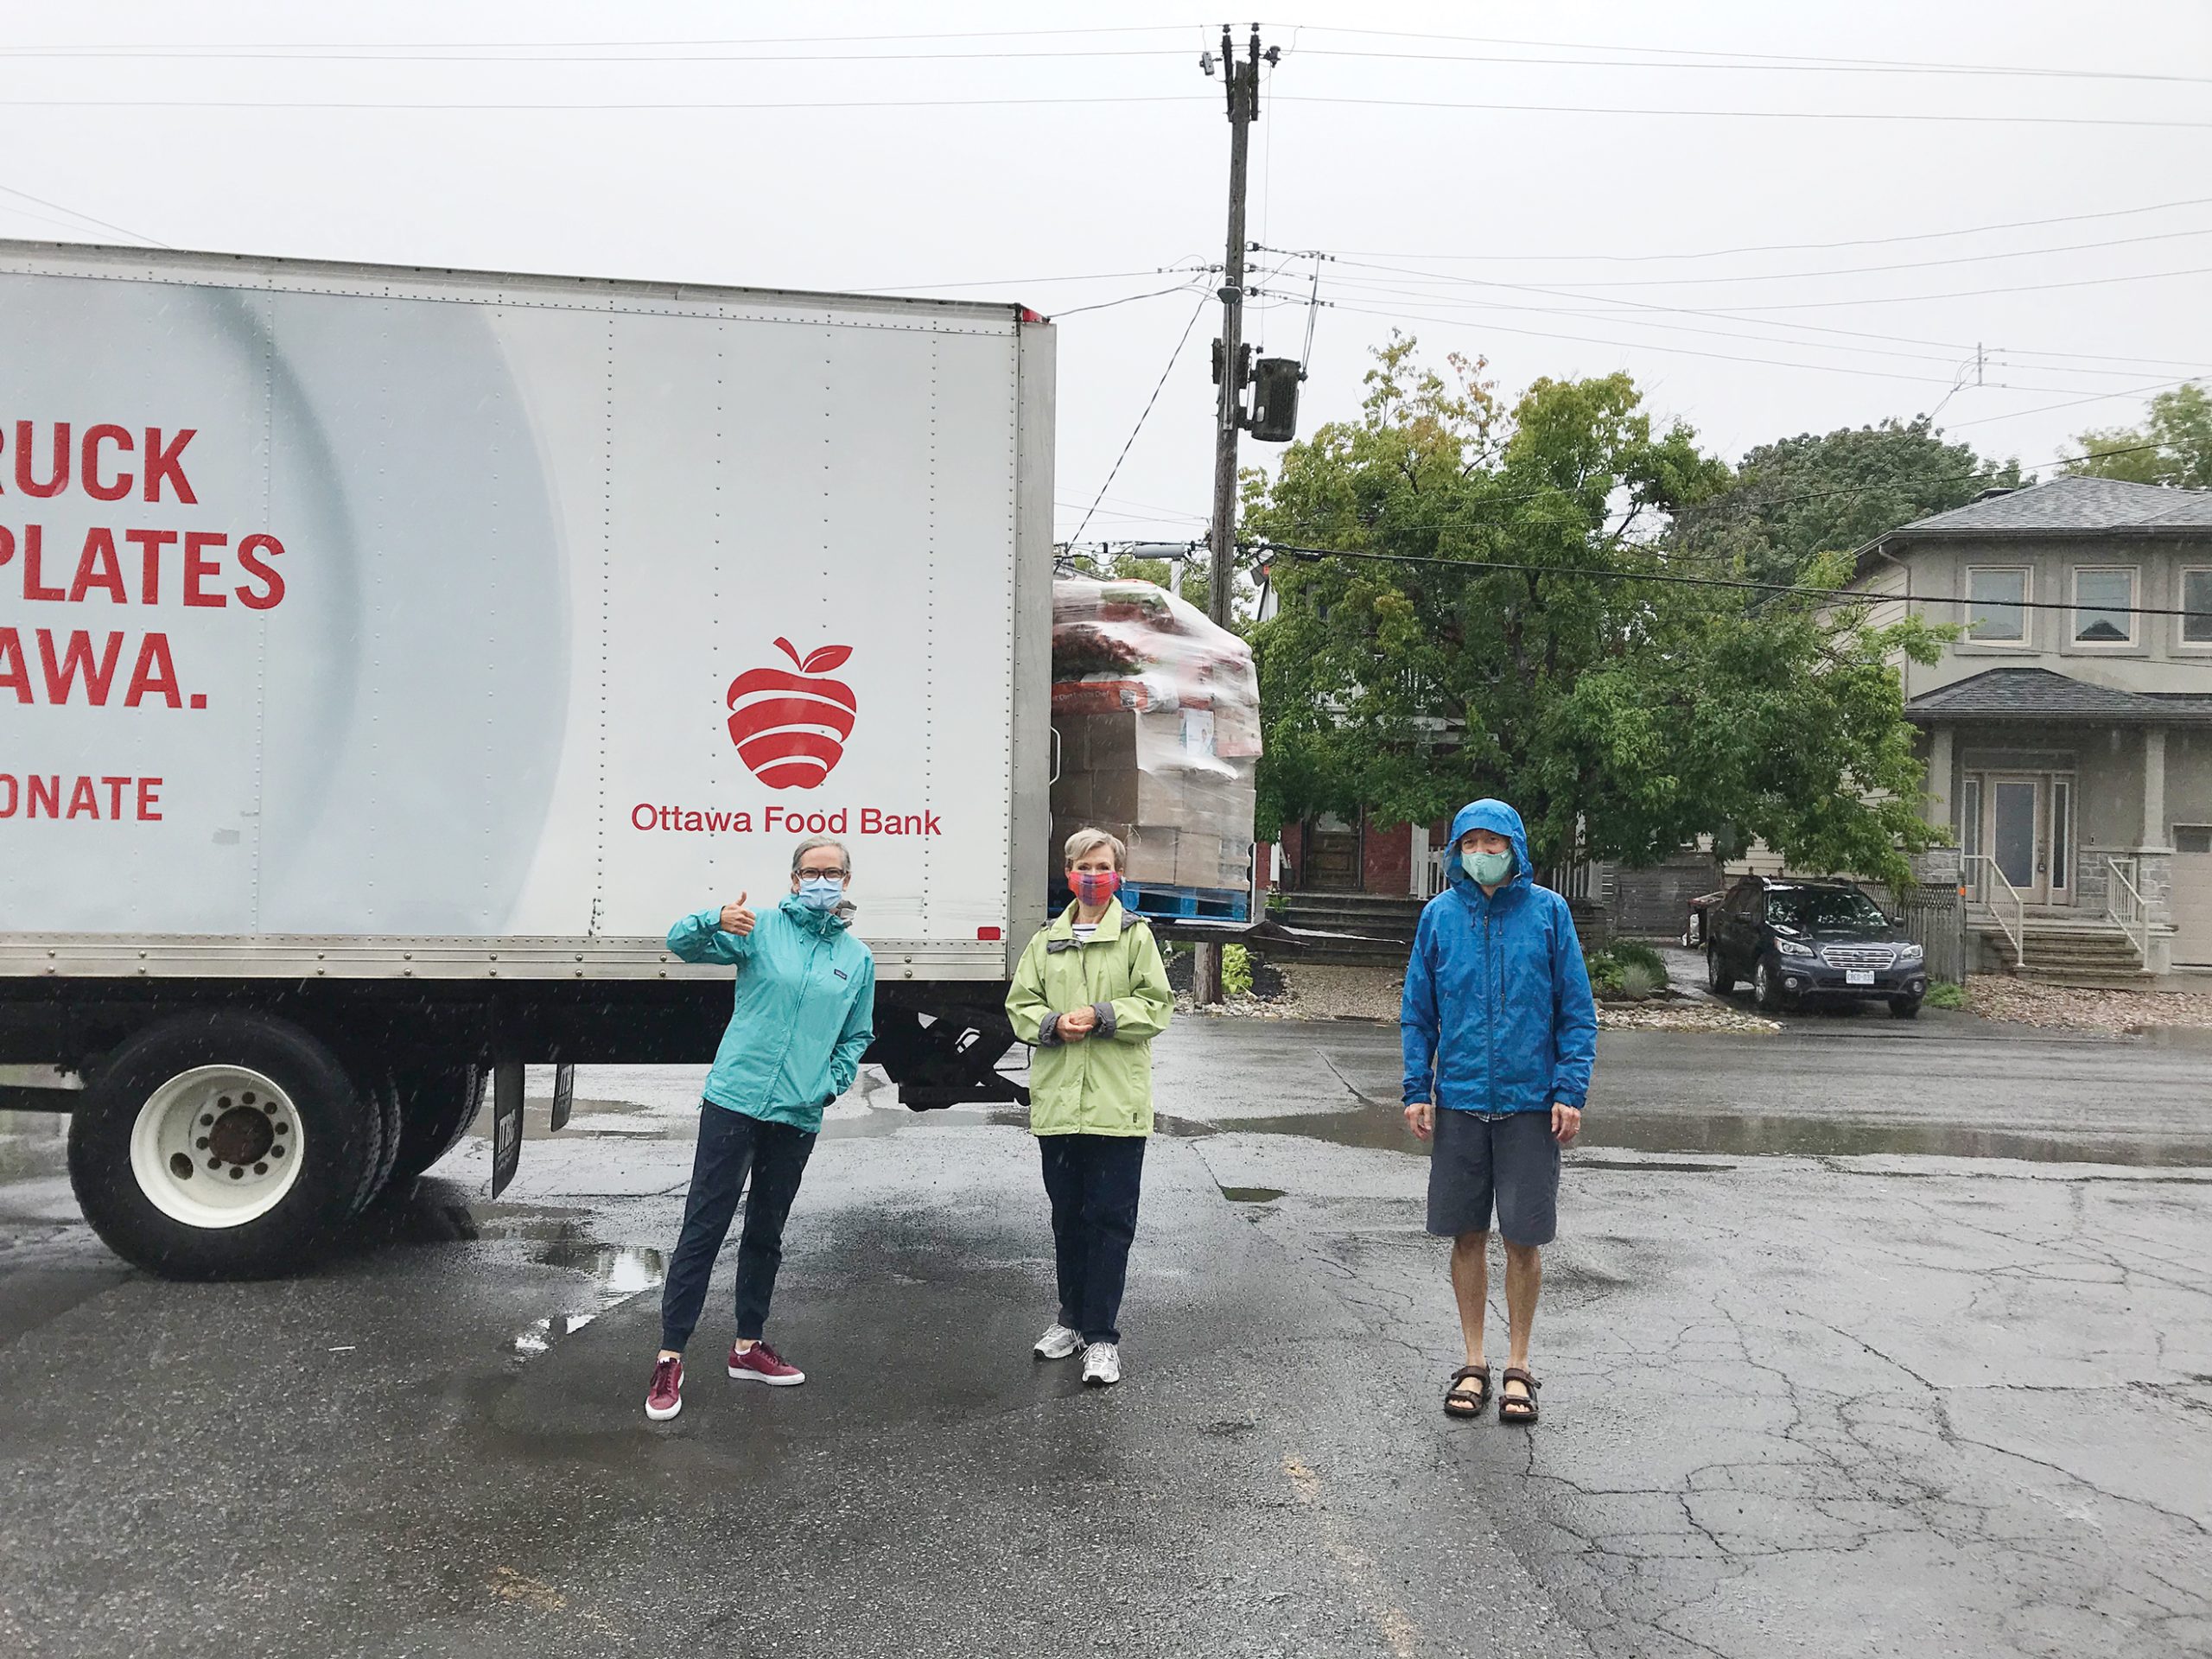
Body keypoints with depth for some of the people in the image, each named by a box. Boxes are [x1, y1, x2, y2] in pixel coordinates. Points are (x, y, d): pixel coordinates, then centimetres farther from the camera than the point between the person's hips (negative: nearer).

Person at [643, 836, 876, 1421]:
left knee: (766, 1234, 15)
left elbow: (858, 1035, 19)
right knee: (703, 1228, -4)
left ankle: (748, 1346, 29)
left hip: (799, 1114, 4)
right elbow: (681, 942, -13)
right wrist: (717, 920, -33)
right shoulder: (762, 928, -4)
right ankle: (669, 1358, 1)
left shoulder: (857, 958, 8)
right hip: (734, 1101, -4)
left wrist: (832, 1081, 4)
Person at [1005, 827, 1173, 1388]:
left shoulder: (1136, 936, 0)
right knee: (1068, 1215, 14)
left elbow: (1156, 1006, -4)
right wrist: (1053, 1023, -9)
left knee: (1110, 1219, -1)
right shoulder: (1046, 942, 12)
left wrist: (1101, 1016, -16)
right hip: (1057, 1102, 4)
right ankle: (1072, 1318, 29)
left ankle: (1102, 1336, 6)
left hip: (1116, 1103, -4)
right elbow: (1020, 1006, 10)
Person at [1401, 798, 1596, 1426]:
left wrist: (1571, 1092, -8)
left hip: (1530, 1100, -2)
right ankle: (1474, 1362, 23)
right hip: (1460, 1100, 2)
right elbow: (1418, 1013, 8)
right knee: (1467, 1235, 9)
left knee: (1524, 1238, 4)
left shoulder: (1548, 911, -2)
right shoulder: (1439, 915, 3)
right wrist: (1416, 1091, 1)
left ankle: (1518, 1365, 20)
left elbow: (1577, 1010, 0)